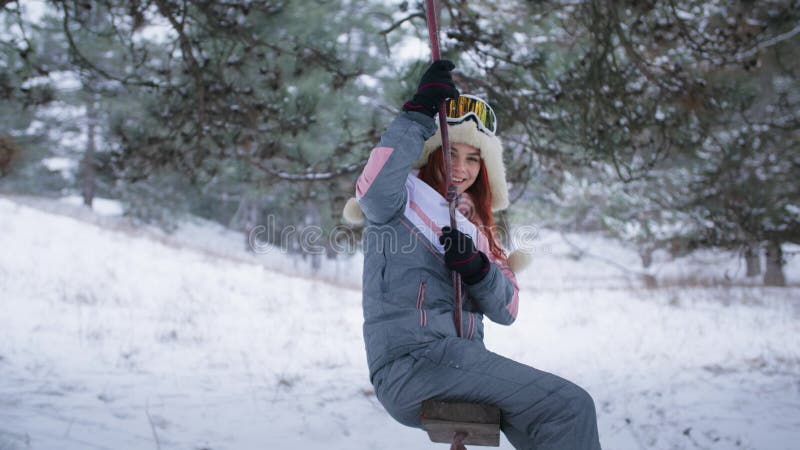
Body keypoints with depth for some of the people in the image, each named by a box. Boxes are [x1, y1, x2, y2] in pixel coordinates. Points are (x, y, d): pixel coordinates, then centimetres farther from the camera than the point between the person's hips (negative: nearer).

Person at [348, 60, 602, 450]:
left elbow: (506, 310, 12)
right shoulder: (404, 197, 4)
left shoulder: (471, 224, 24)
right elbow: (372, 188, -23)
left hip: (455, 365, 8)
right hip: (411, 361, -8)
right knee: (571, 407, -15)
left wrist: (475, 269, -8)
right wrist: (419, 114, -19)